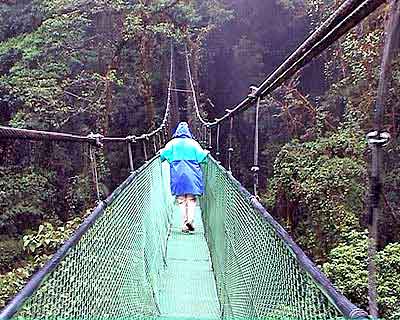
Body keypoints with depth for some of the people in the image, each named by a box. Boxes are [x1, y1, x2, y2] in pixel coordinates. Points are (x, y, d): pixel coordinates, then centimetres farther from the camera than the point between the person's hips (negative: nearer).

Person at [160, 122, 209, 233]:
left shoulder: (172, 143, 2)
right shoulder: (193, 143, 3)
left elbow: (163, 154, -7)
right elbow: (202, 156, 0)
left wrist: (161, 152, 15)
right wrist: (206, 153, 22)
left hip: (177, 176, 0)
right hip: (192, 176, 0)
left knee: (181, 201, 6)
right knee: (191, 199, 6)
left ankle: (184, 224, 3)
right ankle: (191, 219, -15)